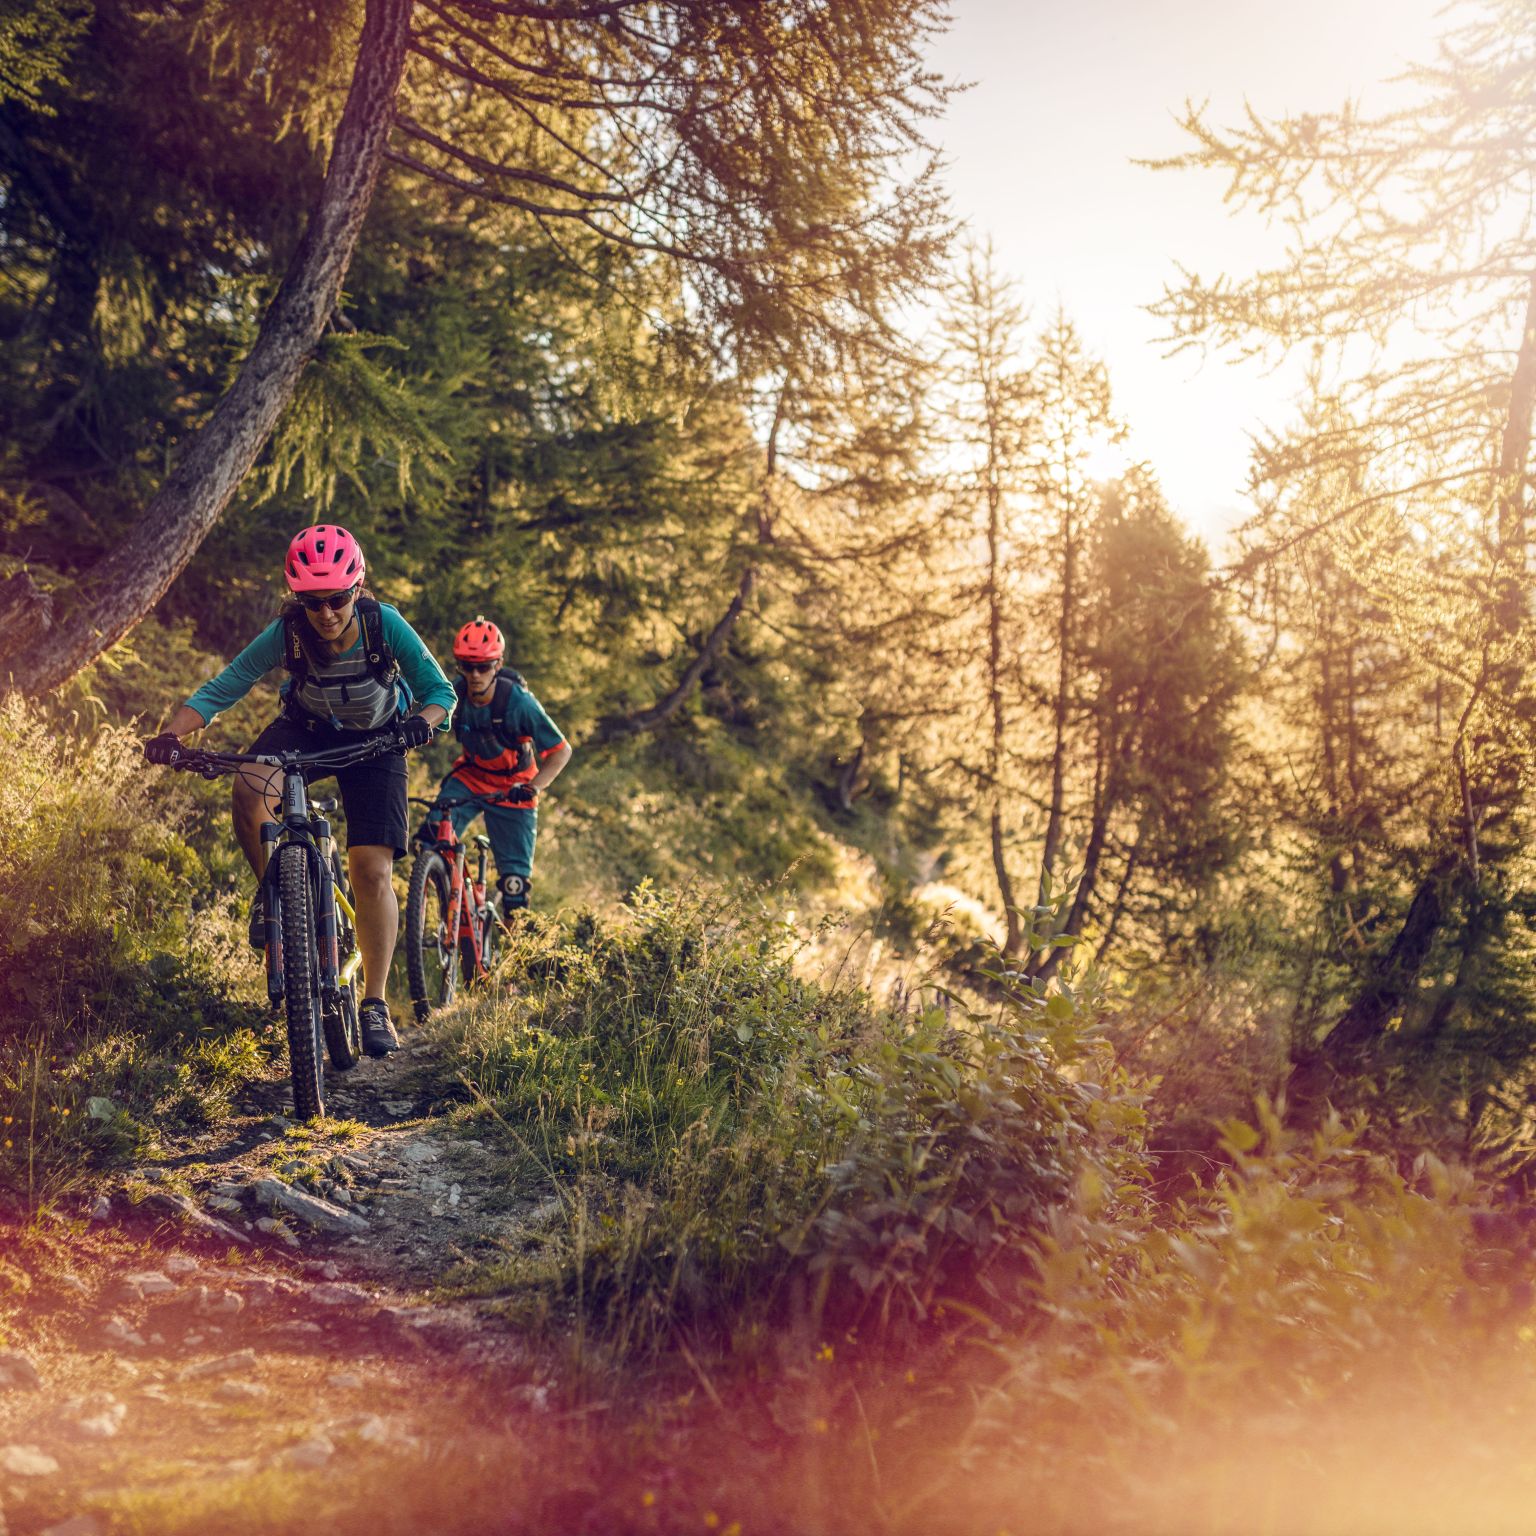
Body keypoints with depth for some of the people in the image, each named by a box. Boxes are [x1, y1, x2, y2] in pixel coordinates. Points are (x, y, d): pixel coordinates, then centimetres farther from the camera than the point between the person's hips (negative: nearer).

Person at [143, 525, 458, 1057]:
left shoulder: (384, 624, -26)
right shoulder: (286, 633, -25)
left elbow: (439, 690, -20)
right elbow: (220, 689, -22)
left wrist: (422, 722, -43)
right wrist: (171, 734, -39)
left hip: (373, 740, -1)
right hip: (306, 730, 1)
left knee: (372, 868, -13)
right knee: (249, 790, -33)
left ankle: (376, 1004, -5)